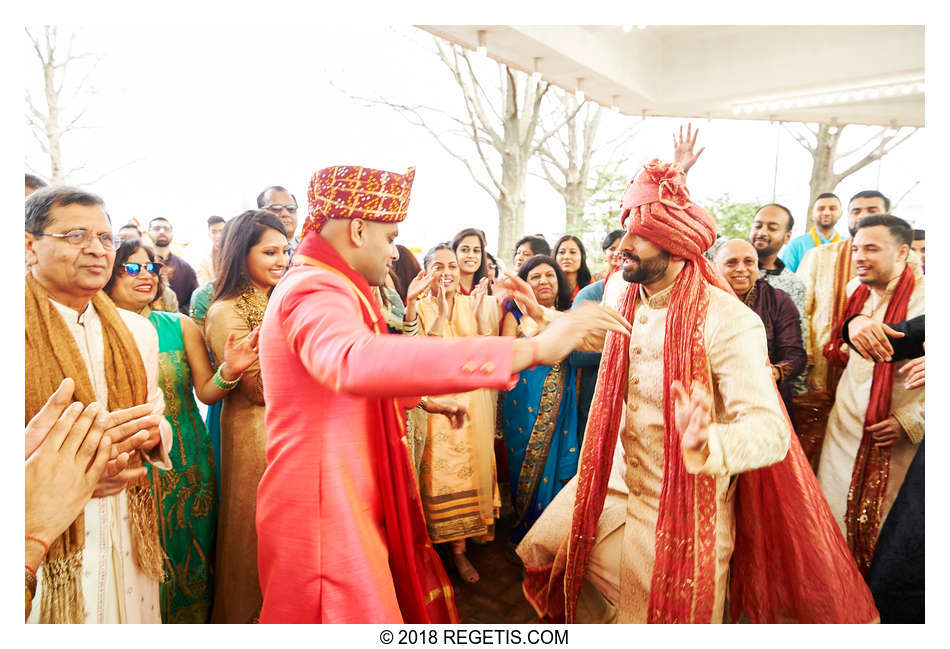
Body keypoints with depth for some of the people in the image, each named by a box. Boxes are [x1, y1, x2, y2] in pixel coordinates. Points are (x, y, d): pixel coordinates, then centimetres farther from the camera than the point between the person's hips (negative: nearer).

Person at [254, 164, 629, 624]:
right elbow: (355, 361, -46)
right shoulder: (314, 291, -21)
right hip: (326, 511, -10)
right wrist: (529, 350, -48)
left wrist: (422, 399, 28)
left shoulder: (324, 287, 15)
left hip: (353, 500, 10)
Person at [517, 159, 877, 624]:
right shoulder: (619, 292, -4)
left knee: (665, 617, 9)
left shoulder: (727, 320, -25)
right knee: (545, 551, 12)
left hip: (685, 500, -6)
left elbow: (770, 429, -32)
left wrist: (707, 447, -49)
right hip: (617, 478, 6)